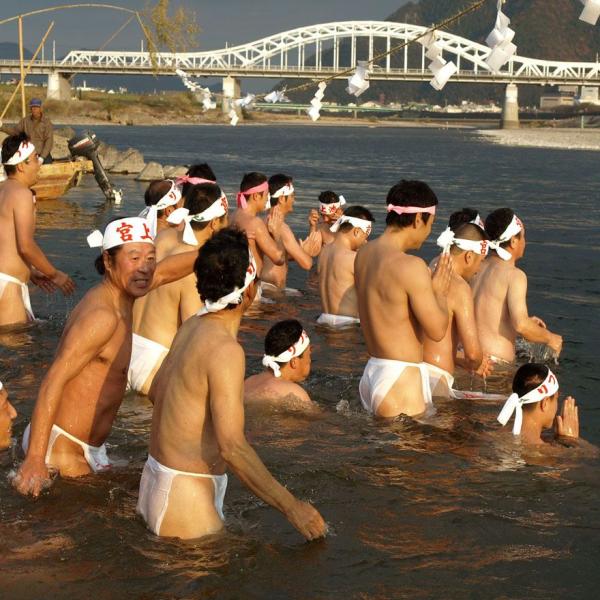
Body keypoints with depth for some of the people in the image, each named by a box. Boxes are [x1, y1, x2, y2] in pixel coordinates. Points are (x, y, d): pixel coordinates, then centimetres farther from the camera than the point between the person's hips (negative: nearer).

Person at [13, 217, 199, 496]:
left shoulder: (119, 291, 5)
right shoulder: (102, 316, -22)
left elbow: (169, 269, 23)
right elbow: (54, 379, -29)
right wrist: (35, 459, -37)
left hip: (91, 450, 9)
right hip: (61, 450, -9)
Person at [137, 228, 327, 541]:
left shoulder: (190, 328, 6)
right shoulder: (225, 350, -22)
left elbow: (156, 392, 23)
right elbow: (232, 448, -27)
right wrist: (292, 507, -22)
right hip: (185, 500, -9)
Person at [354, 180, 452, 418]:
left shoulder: (364, 254, 7)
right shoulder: (410, 266, -19)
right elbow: (437, 330, -14)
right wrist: (439, 291, 2)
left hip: (372, 371, 9)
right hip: (400, 380, -9)